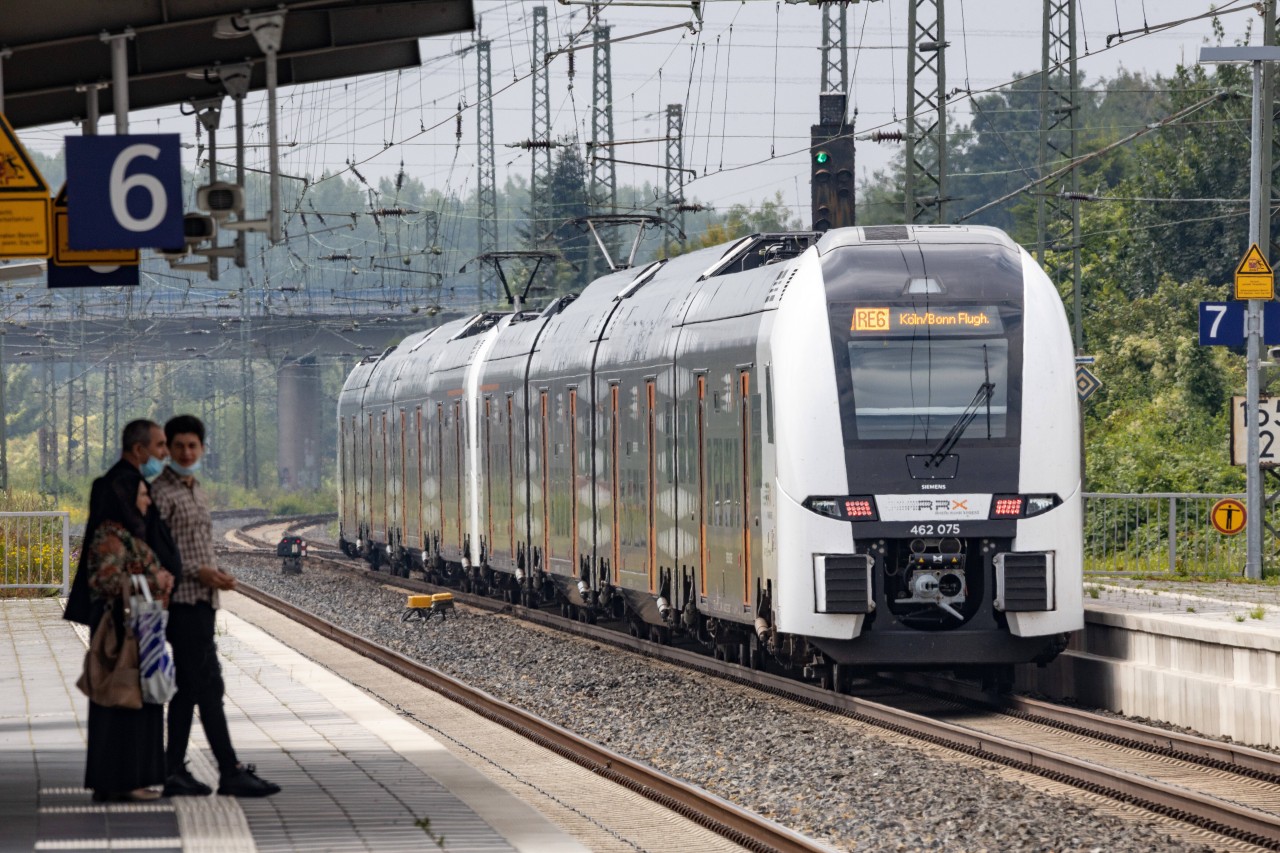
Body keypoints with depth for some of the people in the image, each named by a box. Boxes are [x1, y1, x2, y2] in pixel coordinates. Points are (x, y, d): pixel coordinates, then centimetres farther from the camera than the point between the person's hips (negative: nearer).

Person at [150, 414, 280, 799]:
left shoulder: (195, 490, 18)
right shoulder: (162, 492, -10)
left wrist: (216, 574, 6)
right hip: (183, 601, -9)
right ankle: (231, 772, -9)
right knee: (209, 686, -9)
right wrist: (198, 572, -18)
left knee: (188, 688, 9)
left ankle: (174, 773, 11)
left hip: (202, 601, 9)